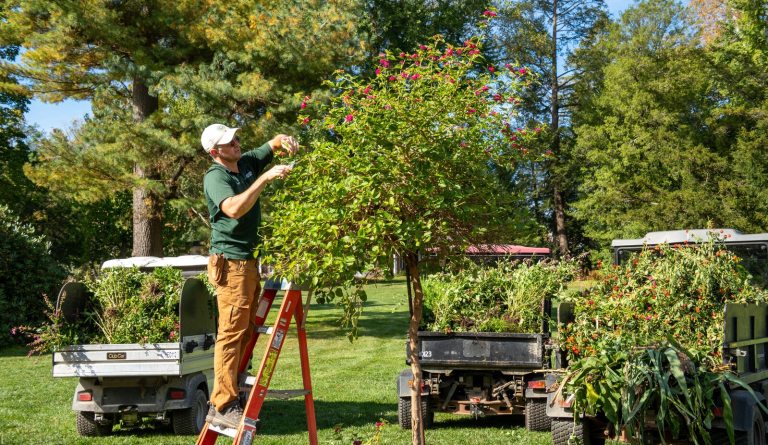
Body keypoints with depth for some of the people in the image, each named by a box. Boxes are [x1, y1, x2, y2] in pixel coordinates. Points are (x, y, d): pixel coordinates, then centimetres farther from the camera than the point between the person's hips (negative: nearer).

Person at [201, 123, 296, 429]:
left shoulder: (248, 162, 10)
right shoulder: (215, 176, -13)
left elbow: (274, 143, 23)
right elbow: (233, 208, -31)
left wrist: (285, 141, -1)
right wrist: (265, 178, -30)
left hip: (249, 260, 9)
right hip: (230, 261, -9)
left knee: (245, 331, 11)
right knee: (231, 333, -11)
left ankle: (233, 393, 17)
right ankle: (223, 406, -11)